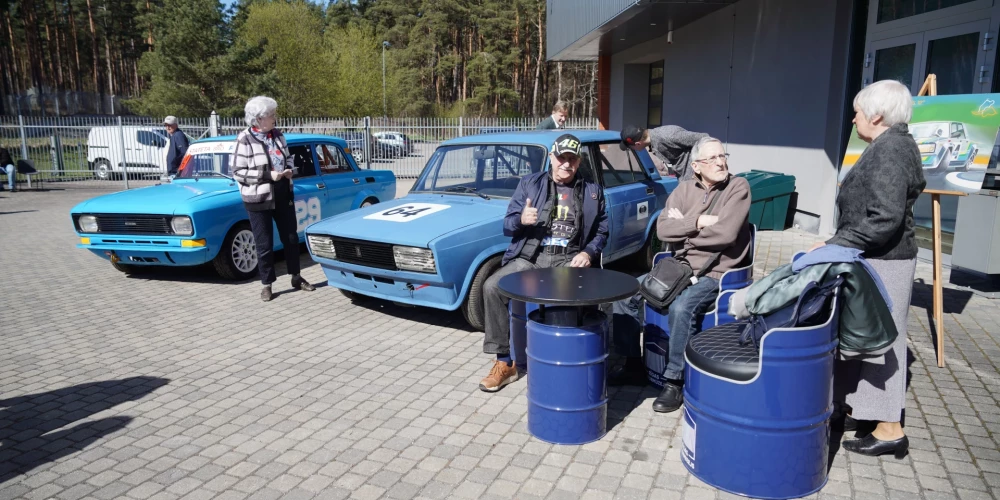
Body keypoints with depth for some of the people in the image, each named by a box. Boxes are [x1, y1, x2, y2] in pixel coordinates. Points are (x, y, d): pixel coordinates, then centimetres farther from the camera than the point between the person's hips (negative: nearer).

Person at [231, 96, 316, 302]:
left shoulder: (278, 135, 4)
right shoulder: (245, 140, -12)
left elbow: (288, 158, 19)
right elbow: (237, 172, -14)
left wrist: (289, 169, -4)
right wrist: (268, 175, -21)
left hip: (283, 195, 5)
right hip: (258, 199, -5)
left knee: (291, 238, 13)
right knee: (264, 245, 3)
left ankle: (296, 278, 29)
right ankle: (267, 285, 17)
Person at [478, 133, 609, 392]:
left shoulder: (592, 191, 13)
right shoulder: (529, 183, 11)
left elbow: (602, 230, 13)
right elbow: (507, 225, 7)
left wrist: (589, 253, -7)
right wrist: (521, 220, -17)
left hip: (569, 259, -1)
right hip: (530, 256, 1)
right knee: (492, 287, -23)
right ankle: (504, 362, -12)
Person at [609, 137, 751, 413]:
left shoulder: (738, 187, -6)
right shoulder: (685, 188, 7)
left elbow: (725, 233, -21)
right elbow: (662, 229, -4)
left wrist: (683, 227, -8)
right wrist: (698, 222, -16)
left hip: (716, 274, -6)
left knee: (681, 307, -34)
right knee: (625, 293, -3)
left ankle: (675, 382, -16)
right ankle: (633, 365, 11)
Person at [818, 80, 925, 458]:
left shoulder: (889, 150, -17)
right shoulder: (895, 145, 14)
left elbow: (884, 219, -25)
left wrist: (836, 244, -21)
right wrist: (840, 242, 16)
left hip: (882, 262, -10)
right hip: (880, 259, 10)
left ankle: (890, 430, 3)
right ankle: (869, 413, 26)